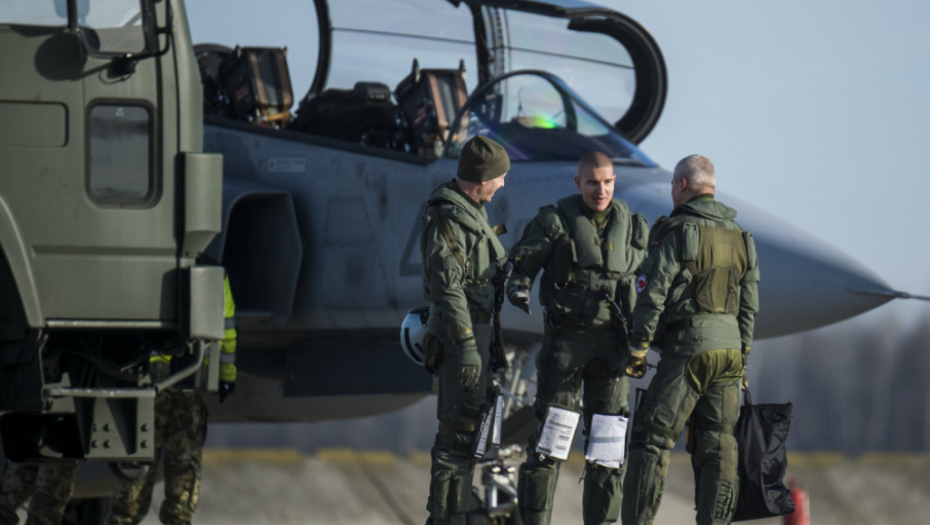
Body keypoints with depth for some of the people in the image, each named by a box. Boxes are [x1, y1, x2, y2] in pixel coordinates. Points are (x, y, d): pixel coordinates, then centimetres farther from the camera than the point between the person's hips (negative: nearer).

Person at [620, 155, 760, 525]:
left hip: (687, 346, -6)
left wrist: (637, 349, -3)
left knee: (652, 439, -3)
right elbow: (748, 307, 17)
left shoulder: (675, 232, -6)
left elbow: (653, 295, -10)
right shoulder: (740, 238, 15)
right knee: (717, 447, 6)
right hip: (730, 348, 6)